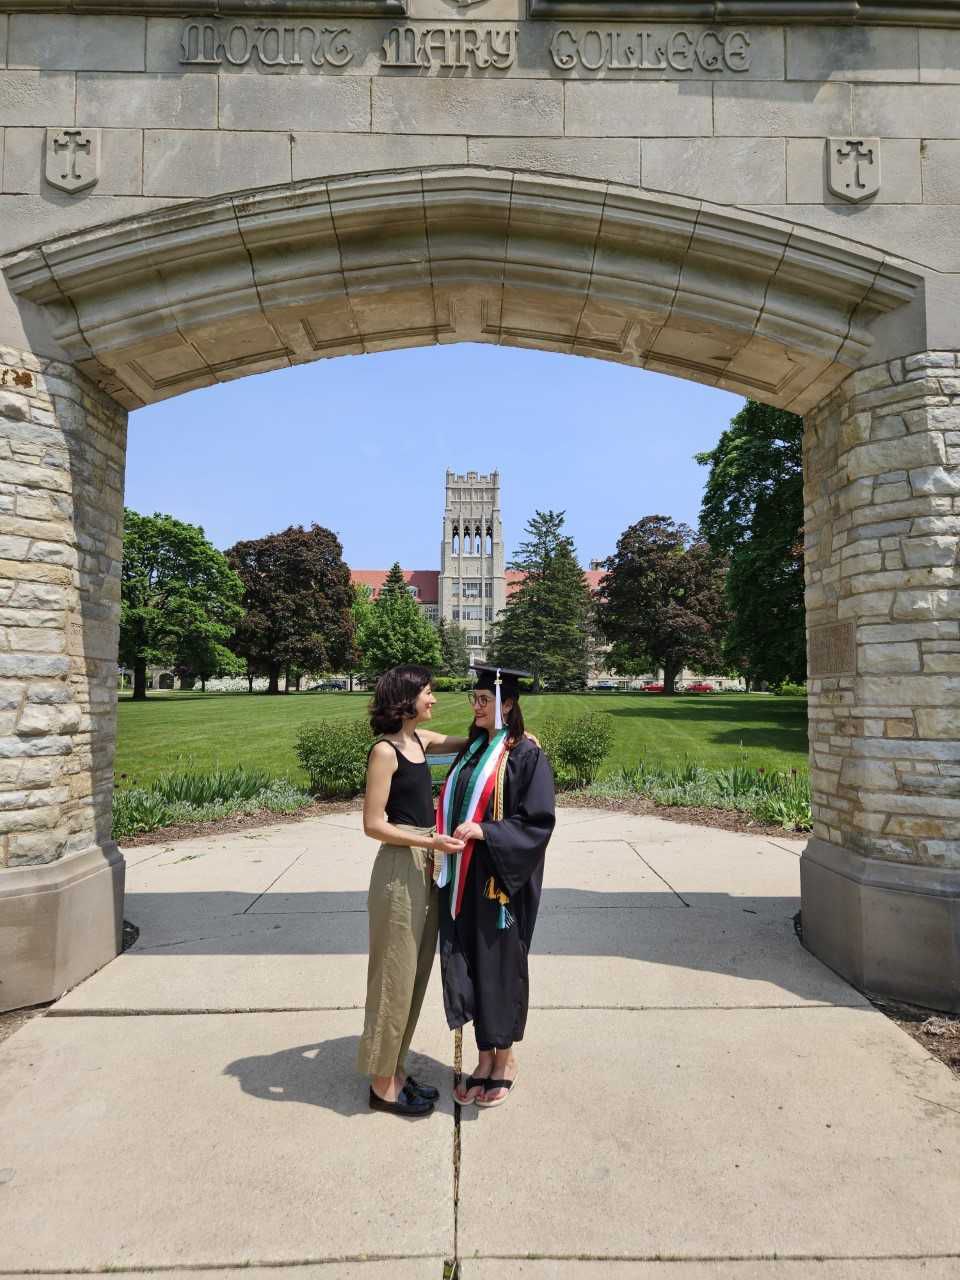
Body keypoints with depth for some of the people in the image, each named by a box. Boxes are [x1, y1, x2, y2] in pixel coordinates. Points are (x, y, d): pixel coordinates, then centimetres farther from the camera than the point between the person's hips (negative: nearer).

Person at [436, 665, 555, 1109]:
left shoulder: (525, 755, -12)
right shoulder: (473, 749, 9)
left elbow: (539, 821, -16)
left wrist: (485, 831, -24)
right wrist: (447, 839, 2)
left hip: (500, 881, -6)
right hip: (463, 879, 6)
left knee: (499, 966, 7)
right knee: (468, 967, 13)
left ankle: (505, 1057, 29)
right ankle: (485, 1056, 31)